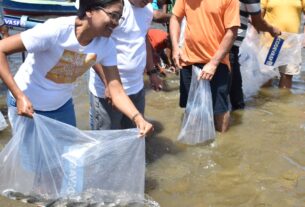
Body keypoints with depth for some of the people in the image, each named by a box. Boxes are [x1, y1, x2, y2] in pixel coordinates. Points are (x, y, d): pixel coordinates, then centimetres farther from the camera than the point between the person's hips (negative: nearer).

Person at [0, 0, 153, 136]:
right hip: (27, 104, -5)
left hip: (62, 105, 5)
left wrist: (138, 118, -33)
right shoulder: (55, 31, -34)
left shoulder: (106, 45, -17)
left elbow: (116, 89, -16)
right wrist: (19, 97, -36)